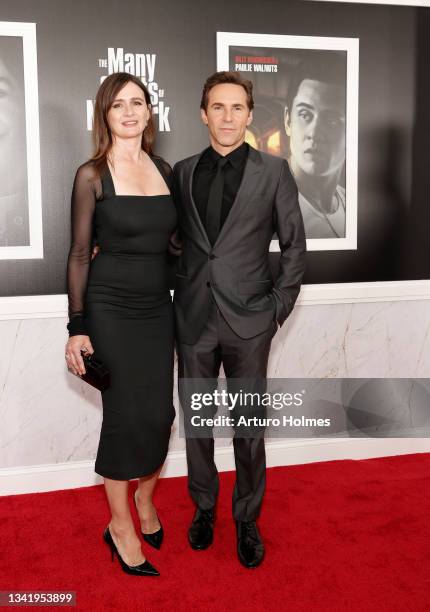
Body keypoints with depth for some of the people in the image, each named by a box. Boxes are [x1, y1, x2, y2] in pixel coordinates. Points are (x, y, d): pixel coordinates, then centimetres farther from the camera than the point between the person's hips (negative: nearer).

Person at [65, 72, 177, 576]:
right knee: (125, 415, 2)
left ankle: (145, 501, 36)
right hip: (111, 309, -4)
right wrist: (77, 328, -9)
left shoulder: (164, 169, 8)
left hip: (158, 307, 5)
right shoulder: (92, 175, -6)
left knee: (160, 412, 9)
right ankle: (120, 526, 22)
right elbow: (79, 254, -5)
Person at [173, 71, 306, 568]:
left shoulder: (273, 171, -1)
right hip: (193, 318, 2)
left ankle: (247, 520, 24)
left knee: (249, 427, 6)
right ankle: (204, 508, 32)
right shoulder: (182, 171, 6)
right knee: (196, 421, 12)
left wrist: (279, 305, -3)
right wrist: (180, 291, 5)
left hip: (248, 320, -2)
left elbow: (294, 245, 2)